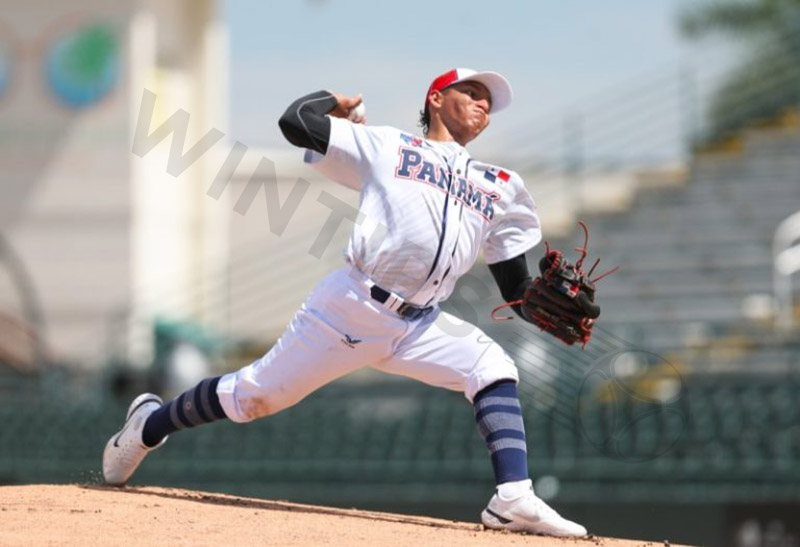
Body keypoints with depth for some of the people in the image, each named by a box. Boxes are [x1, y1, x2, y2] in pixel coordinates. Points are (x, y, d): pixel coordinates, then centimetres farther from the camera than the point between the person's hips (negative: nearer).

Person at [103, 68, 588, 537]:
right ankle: (148, 427, 26)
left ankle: (514, 500, -29)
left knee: (494, 369, -19)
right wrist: (342, 101, 20)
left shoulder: (497, 189, 19)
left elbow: (516, 288, 17)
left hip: (420, 327, 4)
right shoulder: (386, 146, 8)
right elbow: (296, 121, 1)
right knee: (256, 396, 3)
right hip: (350, 308, -4)